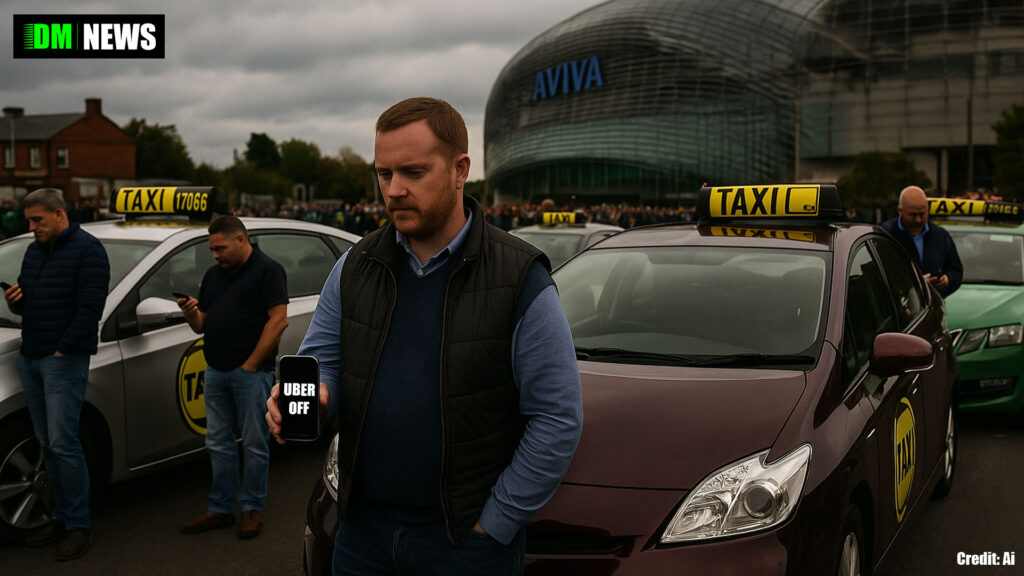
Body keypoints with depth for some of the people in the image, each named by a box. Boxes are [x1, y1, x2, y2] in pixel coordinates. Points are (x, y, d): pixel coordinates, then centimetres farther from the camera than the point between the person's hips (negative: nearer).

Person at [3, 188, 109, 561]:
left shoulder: (87, 250, -8)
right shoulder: (34, 251, 17)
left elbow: (89, 308, -14)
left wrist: (61, 350, -14)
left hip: (64, 361, -8)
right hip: (30, 359, 8)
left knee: (63, 443, -10)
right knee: (47, 445, 10)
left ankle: (79, 525, -2)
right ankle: (62, 517, 18)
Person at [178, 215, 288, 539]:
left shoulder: (267, 270, -4)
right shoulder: (213, 275, 18)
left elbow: (279, 320, -13)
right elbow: (203, 326, 21)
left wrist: (250, 364, -13)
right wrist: (192, 314, -4)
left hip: (250, 372, -7)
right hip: (215, 372, 7)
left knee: (254, 444, 2)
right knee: (218, 443, 11)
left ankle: (252, 508, 12)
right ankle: (220, 508, 20)